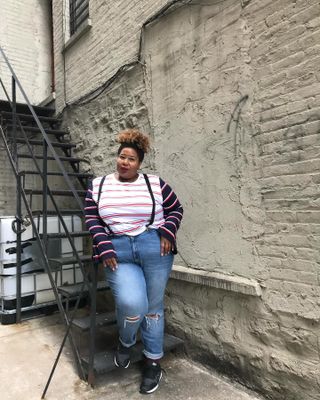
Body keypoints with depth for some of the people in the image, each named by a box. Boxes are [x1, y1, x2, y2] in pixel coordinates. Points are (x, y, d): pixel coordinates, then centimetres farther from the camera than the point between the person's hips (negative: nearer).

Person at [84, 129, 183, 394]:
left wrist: (168, 231, -7)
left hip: (154, 247, 1)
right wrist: (104, 248, -6)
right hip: (118, 252, 0)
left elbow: (176, 209, 11)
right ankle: (125, 342, 17)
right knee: (132, 303, -20)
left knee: (153, 306, 8)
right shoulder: (98, 185, 8)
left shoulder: (155, 183, 3)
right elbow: (92, 218, 6)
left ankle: (154, 361, 30)